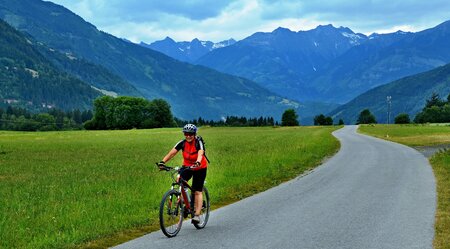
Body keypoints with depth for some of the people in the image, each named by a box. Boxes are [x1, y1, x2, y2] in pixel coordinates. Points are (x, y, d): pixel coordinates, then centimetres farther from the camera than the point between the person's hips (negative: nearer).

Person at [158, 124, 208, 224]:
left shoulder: (199, 142, -22)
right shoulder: (182, 143, -14)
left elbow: (200, 154, -41)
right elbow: (171, 153, -24)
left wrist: (197, 162, -62)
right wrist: (163, 162, -41)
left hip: (200, 168, -3)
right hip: (187, 166, 3)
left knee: (197, 191, -7)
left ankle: (197, 215, -5)